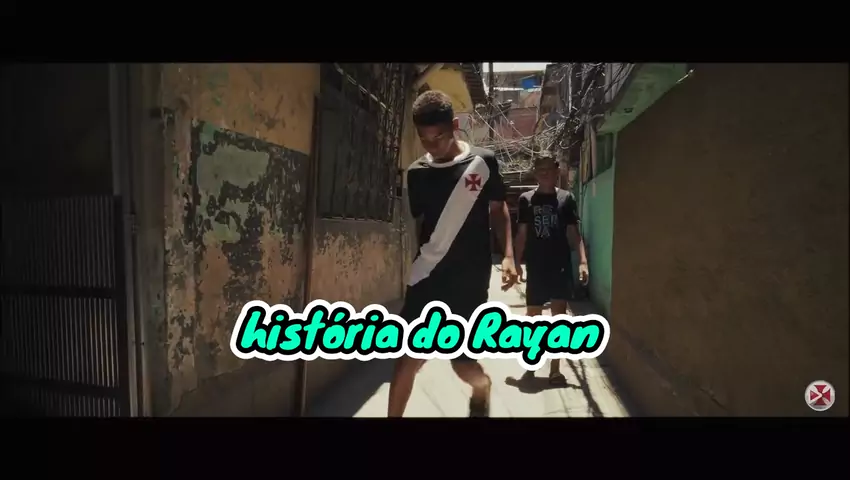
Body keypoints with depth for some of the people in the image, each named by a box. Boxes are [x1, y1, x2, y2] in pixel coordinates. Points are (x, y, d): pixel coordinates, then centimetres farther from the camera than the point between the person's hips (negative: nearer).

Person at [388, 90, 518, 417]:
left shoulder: (483, 162, -3)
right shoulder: (416, 173, 3)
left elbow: (498, 210, 6)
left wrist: (508, 255, -5)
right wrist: (424, 259, 12)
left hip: (470, 278, -2)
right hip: (428, 275, 2)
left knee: (462, 362, 5)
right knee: (409, 356, -2)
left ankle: (482, 386, 41)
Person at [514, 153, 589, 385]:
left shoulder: (566, 198, 1)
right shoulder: (526, 199, 3)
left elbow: (573, 233, 0)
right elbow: (521, 234, 5)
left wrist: (583, 262, -10)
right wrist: (517, 263, 0)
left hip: (560, 267, 0)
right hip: (535, 267, 1)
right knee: (532, 317, 8)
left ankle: (555, 369, 15)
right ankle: (530, 367, 23)